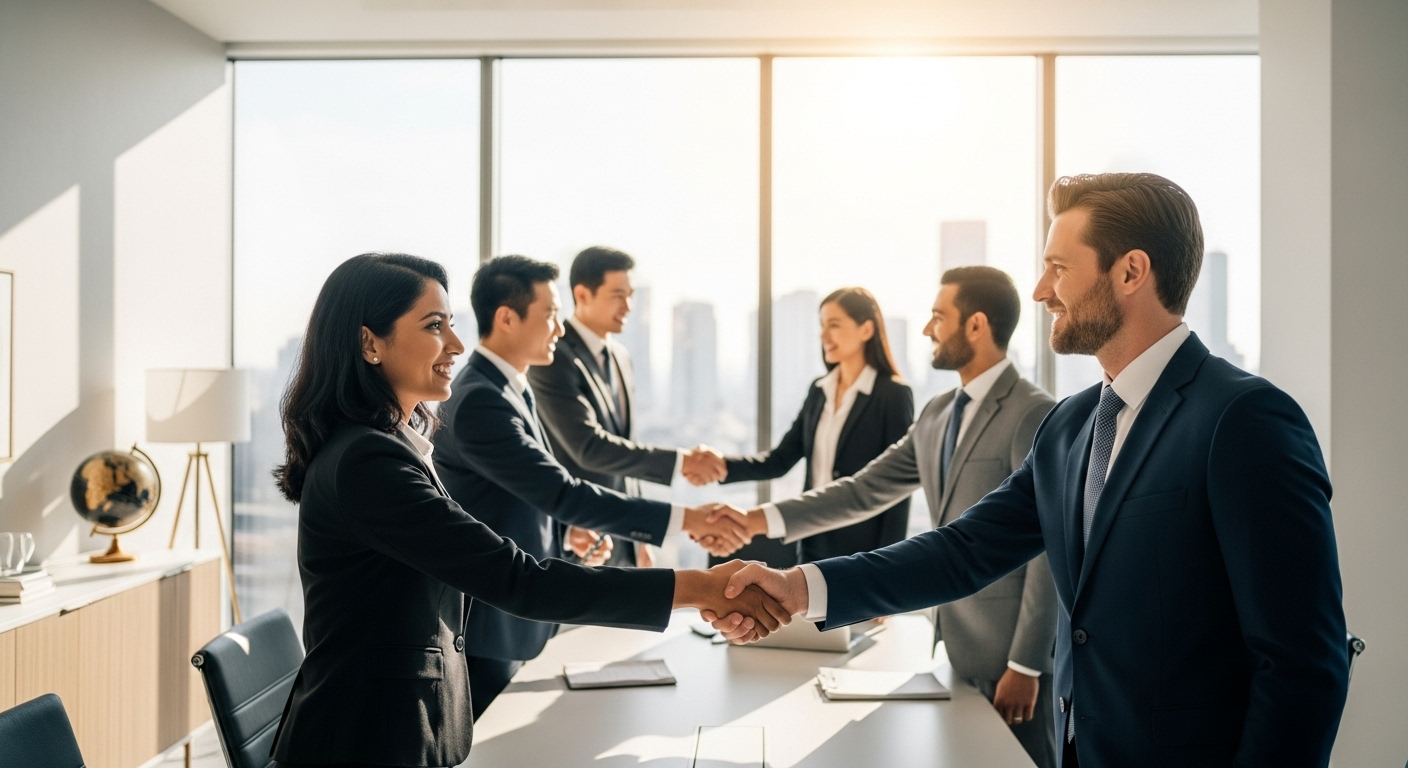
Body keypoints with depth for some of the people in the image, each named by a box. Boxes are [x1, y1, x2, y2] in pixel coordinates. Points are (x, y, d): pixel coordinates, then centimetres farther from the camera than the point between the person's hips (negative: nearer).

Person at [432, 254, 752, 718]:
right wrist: (684, 519, -30)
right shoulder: (479, 400, -24)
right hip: (486, 627, -10)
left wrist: (567, 531, 0)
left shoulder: (510, 389, 8)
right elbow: (561, 490, -30)